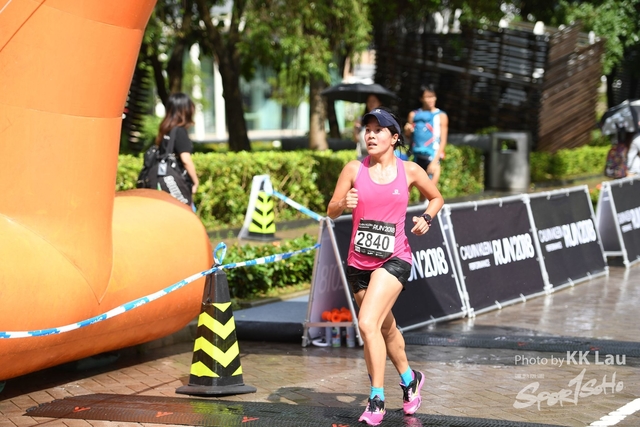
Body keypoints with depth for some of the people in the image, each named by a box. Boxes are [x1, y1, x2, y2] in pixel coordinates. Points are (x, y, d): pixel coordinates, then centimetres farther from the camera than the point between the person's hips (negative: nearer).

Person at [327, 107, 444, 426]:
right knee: (385, 328, 18)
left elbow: (437, 198, 15)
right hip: (359, 261, 4)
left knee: (368, 324, -21)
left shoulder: (410, 171, -2)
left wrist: (426, 217, -5)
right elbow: (331, 211, 2)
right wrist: (344, 204, -20)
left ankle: (377, 399, -13)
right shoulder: (354, 169, 1)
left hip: (394, 259, -4)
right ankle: (409, 378, 44)